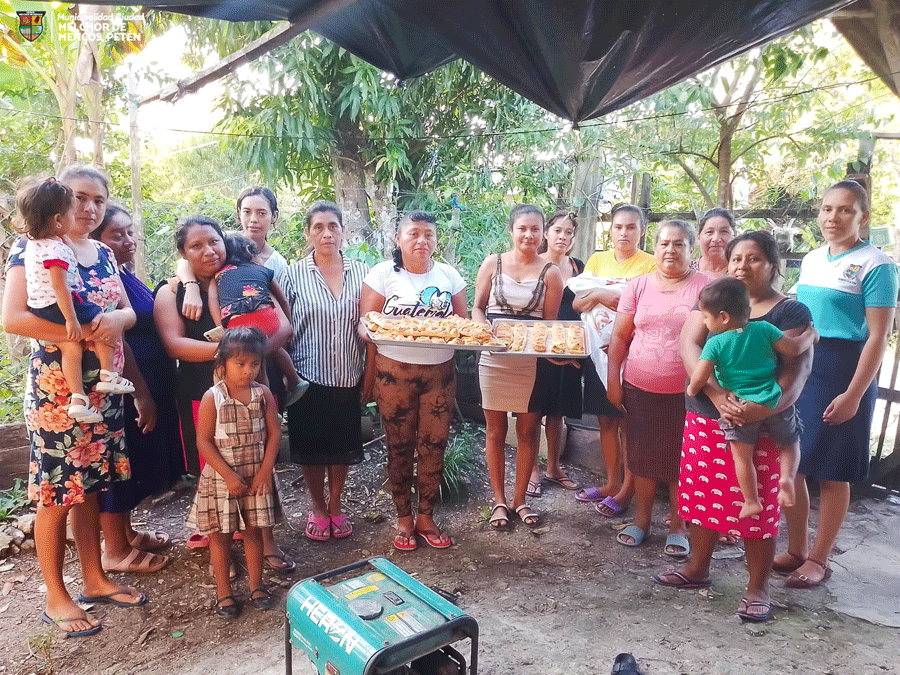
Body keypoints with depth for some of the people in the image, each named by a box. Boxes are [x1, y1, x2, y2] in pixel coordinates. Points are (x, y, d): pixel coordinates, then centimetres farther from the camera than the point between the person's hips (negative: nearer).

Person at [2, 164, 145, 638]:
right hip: (54, 389, -6)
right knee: (56, 494, 3)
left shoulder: (104, 255, 11)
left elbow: (128, 311, 10)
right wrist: (80, 333, -21)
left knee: (90, 487, 14)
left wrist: (117, 320, -12)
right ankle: (55, 599, 18)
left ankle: (95, 580, 27)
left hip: (103, 387, 6)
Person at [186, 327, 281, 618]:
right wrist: (229, 475, -15)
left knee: (253, 530, 12)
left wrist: (265, 471, -8)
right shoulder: (212, 398, -12)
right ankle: (223, 592, 23)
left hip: (256, 476, 2)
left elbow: (274, 433, -1)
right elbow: (204, 442, -12)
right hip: (220, 477, -2)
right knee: (219, 534, 8)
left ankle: (256, 585, 27)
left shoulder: (263, 394, -4)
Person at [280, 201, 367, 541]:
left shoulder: (360, 273, 2)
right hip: (309, 377, -1)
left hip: (348, 378, 2)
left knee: (343, 446, 13)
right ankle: (317, 507, 31)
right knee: (311, 447, 9)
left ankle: (335, 505, 34)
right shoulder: (293, 275, -2)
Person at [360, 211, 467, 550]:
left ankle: (426, 518, 24)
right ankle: (403, 518, 25)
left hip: (440, 372, 2)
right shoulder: (383, 273, 0)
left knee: (434, 446, 6)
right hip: (394, 372, -2)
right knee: (399, 447, 7)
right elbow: (365, 325, -2)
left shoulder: (449, 275, 8)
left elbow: (463, 323, 9)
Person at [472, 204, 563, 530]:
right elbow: (477, 307, 7)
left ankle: (519, 499, 26)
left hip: (532, 360, 0)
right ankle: (499, 499, 24)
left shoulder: (550, 273, 2)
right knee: (495, 430, 7)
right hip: (494, 358, 0)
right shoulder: (493, 263, 4)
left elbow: (550, 321, 3)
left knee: (528, 430, 8)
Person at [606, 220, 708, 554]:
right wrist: (613, 380, 2)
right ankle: (641, 520, 29)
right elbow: (620, 337, 6)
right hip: (640, 388, 2)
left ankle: (677, 527, 25)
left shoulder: (705, 287, -2)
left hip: (685, 392, -2)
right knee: (643, 455, 12)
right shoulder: (638, 286, 4)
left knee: (680, 460, 7)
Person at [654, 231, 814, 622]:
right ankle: (697, 568, 32)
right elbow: (688, 346, -5)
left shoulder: (791, 312, -1)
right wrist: (717, 392, -21)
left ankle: (757, 589, 21)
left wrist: (765, 407, -30)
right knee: (702, 497, 13)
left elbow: (797, 370, -11)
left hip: (760, 427, -3)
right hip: (704, 418, 4)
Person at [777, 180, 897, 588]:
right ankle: (796, 550, 26)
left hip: (842, 370, -6)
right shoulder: (811, 260, 10)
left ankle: (818, 559, 21)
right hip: (797, 366, 6)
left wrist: (853, 395, -16)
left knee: (831, 473, 5)